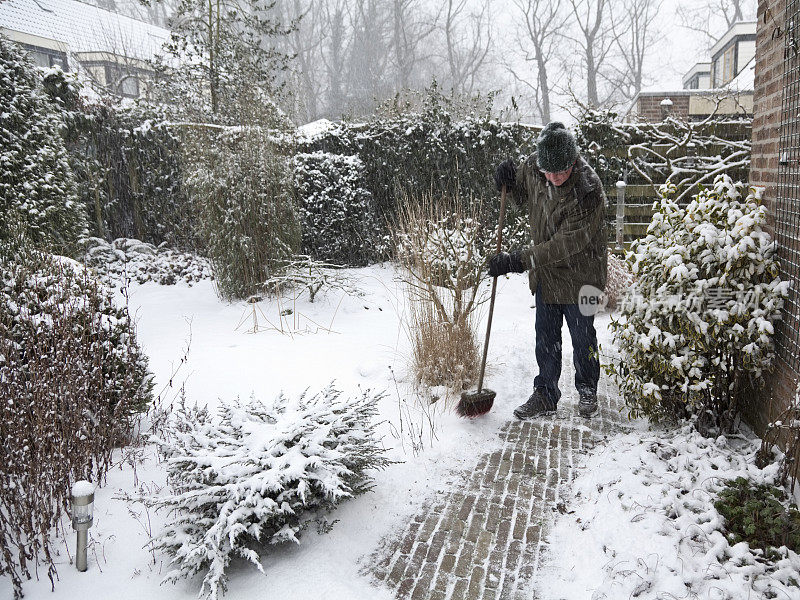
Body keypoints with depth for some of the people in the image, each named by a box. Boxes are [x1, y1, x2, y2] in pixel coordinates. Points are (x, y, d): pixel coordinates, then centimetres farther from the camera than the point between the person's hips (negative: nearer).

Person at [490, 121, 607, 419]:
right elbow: (524, 198, 13)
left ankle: (587, 391, 34)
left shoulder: (588, 191, -30)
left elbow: (566, 245, -31)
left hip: (579, 274, -5)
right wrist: (510, 182, -11)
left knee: (582, 337, 11)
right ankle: (545, 394, 28)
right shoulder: (533, 165, -10)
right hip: (545, 272, 6)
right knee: (545, 336, 14)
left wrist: (517, 260, -32)